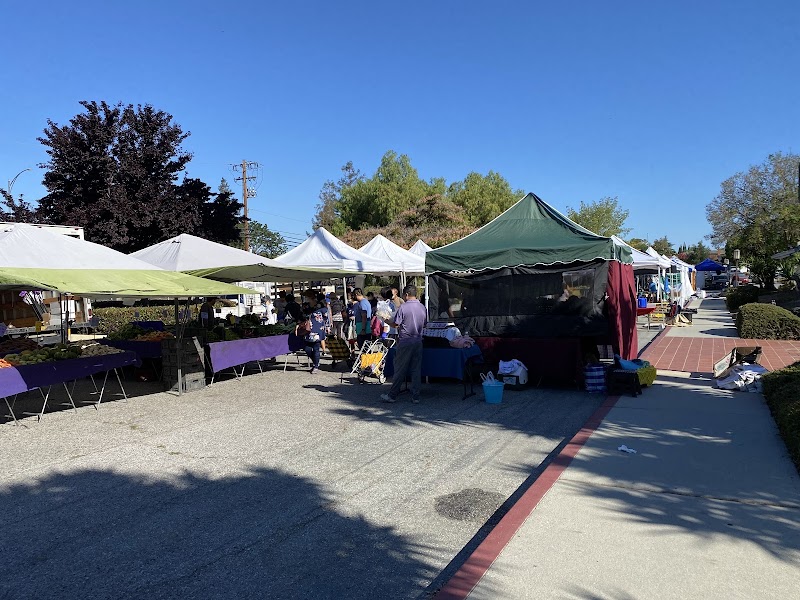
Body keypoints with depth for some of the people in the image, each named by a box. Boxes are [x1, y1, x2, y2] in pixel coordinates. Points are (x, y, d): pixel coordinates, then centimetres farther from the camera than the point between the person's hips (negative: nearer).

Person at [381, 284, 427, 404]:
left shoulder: (403, 307, -12)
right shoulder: (423, 308, 5)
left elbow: (395, 324, -9)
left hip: (405, 342, -5)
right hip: (418, 341, 5)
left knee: (400, 369, 2)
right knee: (416, 370, 8)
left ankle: (392, 395, 10)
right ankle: (416, 396, 11)